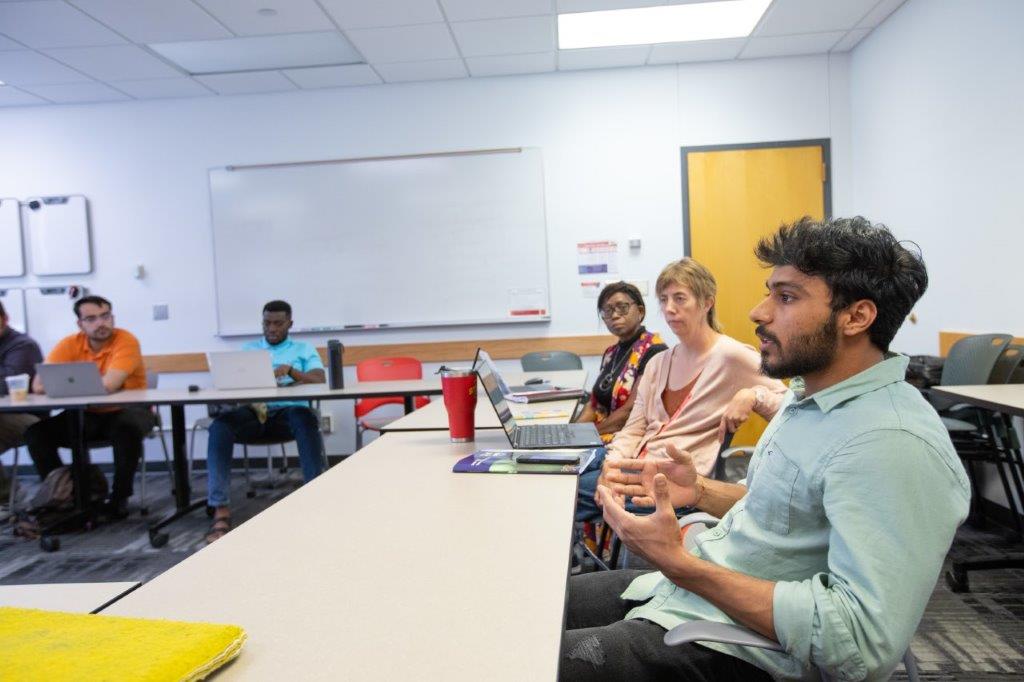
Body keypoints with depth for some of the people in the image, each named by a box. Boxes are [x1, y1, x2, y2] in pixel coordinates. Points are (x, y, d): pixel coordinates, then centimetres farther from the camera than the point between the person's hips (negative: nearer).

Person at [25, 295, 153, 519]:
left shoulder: (126, 341, -17)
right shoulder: (70, 344, -3)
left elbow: (107, 385, -30)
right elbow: (39, 384, -12)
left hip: (125, 411, -5)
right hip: (87, 416, 5)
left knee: (127, 429, -35)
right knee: (36, 432, -11)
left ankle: (119, 498, -14)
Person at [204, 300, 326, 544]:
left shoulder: (304, 349, 18)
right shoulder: (248, 349, 25)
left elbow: (320, 379, 2)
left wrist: (290, 370, -16)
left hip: (288, 410, -2)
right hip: (253, 410, 2)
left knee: (305, 419, -39)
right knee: (220, 426, -31)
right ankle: (221, 509, -32)